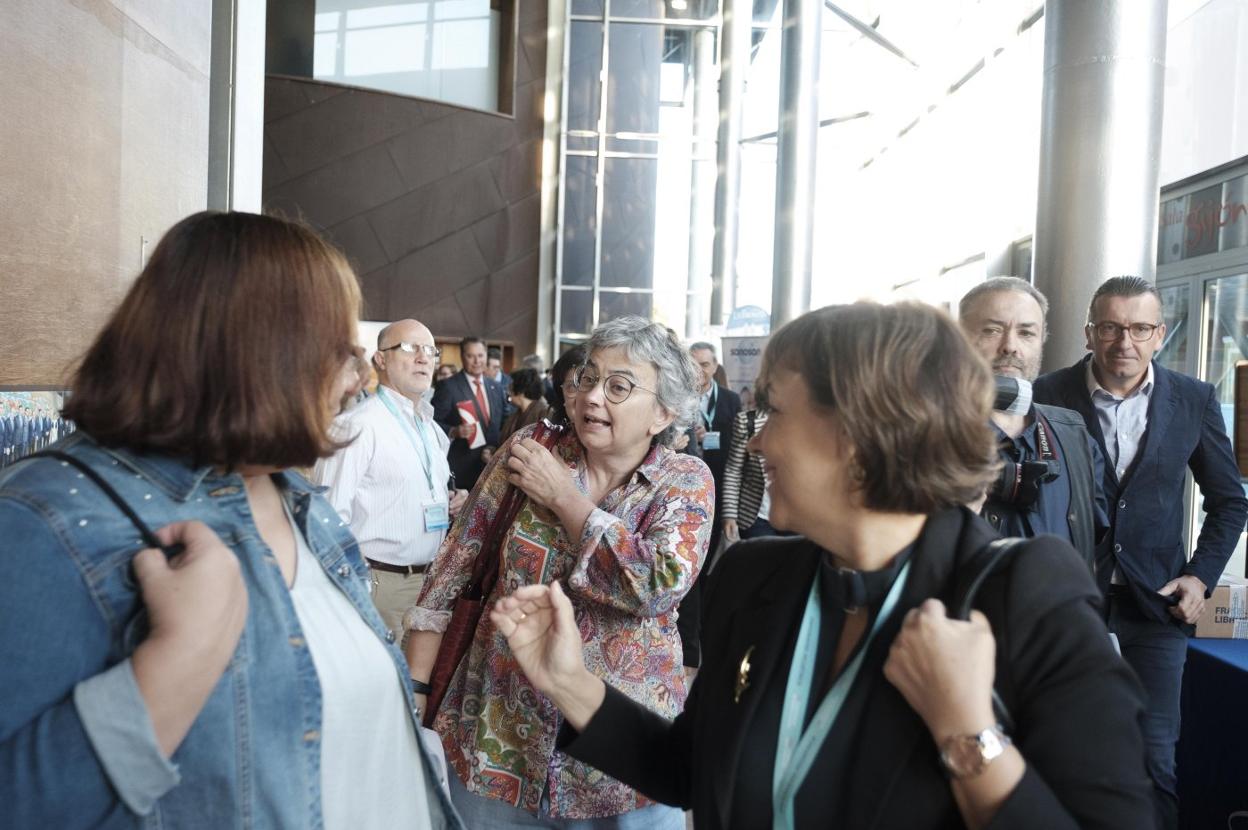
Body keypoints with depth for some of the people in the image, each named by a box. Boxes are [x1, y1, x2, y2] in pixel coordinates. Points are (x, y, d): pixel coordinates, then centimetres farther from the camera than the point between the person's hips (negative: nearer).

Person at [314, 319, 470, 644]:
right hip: (378, 582, -7)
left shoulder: (432, 430, 14)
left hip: (430, 579, 8)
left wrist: (454, 500, 4)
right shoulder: (356, 427, -13)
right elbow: (330, 518, -19)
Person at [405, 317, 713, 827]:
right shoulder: (526, 450, -4)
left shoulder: (687, 482, -6)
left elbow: (659, 585, -23)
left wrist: (563, 496, -17)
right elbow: (455, 568, -2)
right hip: (497, 734, 1)